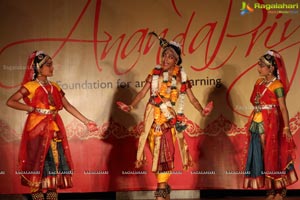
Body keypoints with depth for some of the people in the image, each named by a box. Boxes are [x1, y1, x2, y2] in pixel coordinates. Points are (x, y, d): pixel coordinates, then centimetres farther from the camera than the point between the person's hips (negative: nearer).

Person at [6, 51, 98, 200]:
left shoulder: (55, 87, 12)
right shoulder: (30, 86, -6)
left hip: (55, 130, 6)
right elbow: (10, 102, -13)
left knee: (55, 163, 5)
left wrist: (86, 122, 8)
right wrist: (32, 109, -14)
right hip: (38, 129, -6)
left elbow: (68, 107, 12)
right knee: (39, 164, -4)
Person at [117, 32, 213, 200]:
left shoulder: (181, 76, 4)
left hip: (172, 119, 0)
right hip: (155, 117, 0)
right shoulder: (155, 72, 2)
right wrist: (131, 106, -11)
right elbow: (143, 92, 2)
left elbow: (192, 97, 4)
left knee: (167, 152, -3)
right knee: (160, 151, 0)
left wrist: (202, 110, -12)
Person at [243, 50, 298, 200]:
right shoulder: (259, 82, 10)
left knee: (272, 154, -1)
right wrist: (253, 123, 9)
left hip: (271, 124, -7)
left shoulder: (277, 86, -11)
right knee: (260, 154, 7)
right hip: (258, 124, 7)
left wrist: (286, 127, -15)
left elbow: (283, 108, -13)